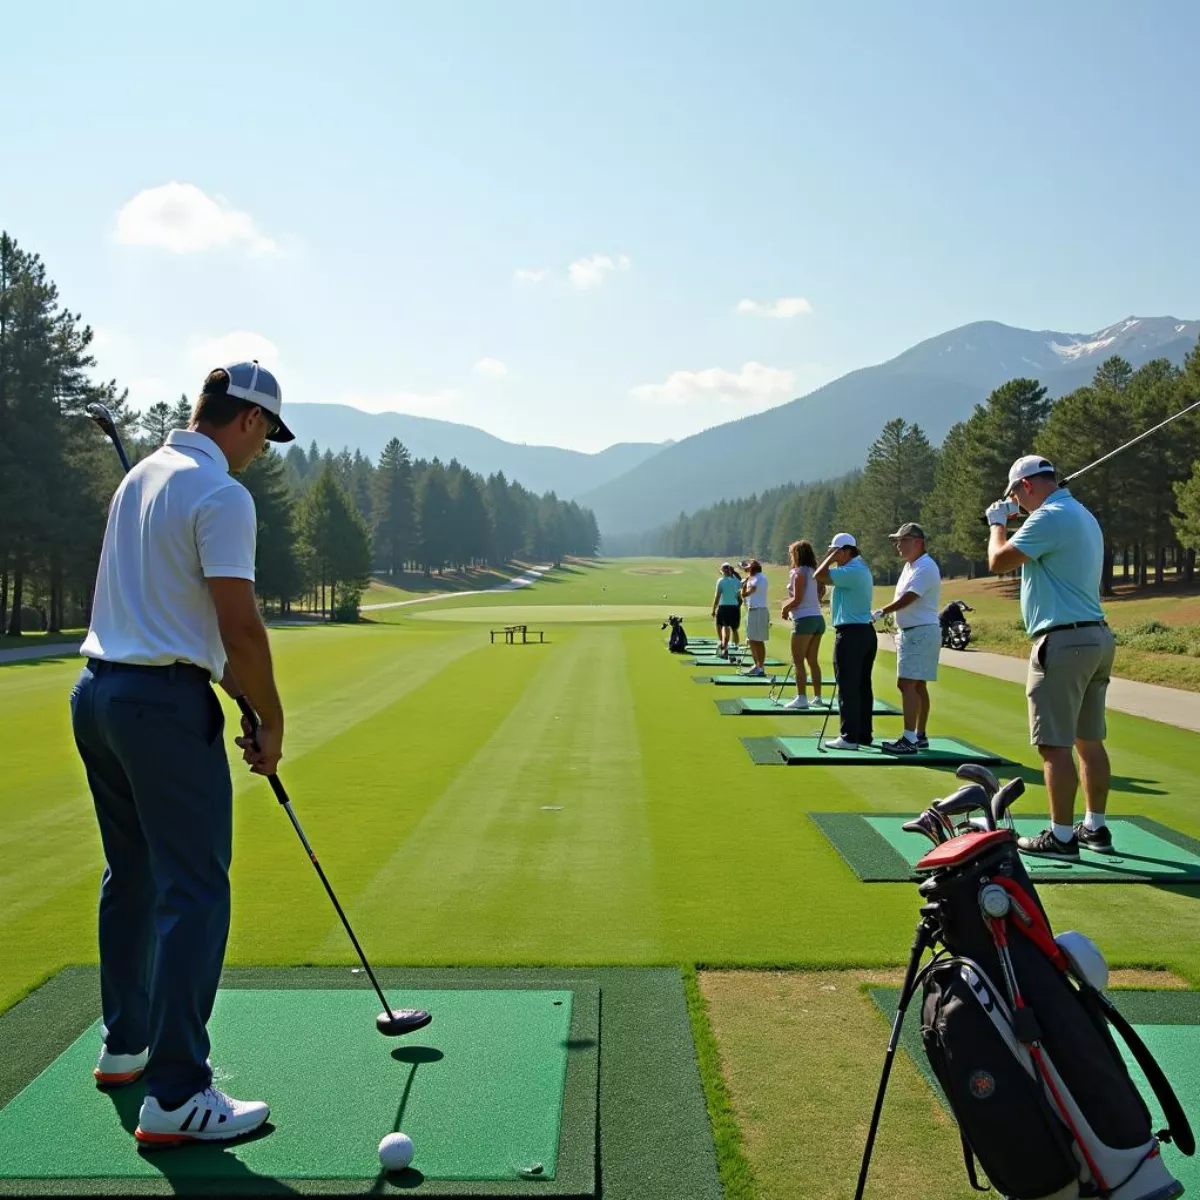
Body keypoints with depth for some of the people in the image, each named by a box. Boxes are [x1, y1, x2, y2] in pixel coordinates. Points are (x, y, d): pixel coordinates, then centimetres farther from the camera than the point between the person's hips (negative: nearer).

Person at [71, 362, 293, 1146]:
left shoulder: (142, 476, 14)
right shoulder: (222, 496, -15)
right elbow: (241, 627, -18)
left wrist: (234, 687, 19)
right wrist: (271, 721, -5)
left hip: (99, 693, 10)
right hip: (165, 702, -10)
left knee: (132, 875, 20)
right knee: (195, 891, -6)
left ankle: (126, 1046, 32)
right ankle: (176, 1094, -5)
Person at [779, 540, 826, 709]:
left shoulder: (799, 573, -12)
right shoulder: (814, 572, 11)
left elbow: (797, 600, -16)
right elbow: (822, 591, 20)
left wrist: (785, 609, 0)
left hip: (804, 619, -8)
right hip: (818, 618, 8)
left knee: (798, 661, -4)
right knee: (813, 660, 13)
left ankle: (801, 698, -8)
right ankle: (817, 697, 15)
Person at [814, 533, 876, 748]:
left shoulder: (852, 571, -17)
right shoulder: (861, 568, 16)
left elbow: (819, 576, -20)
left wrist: (832, 556, -10)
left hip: (850, 634, -10)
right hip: (866, 631, 10)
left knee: (847, 688, -6)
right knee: (863, 686, 12)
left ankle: (849, 738, -4)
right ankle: (864, 734, 16)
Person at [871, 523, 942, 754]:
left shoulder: (925, 568, -17)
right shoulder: (909, 566, 16)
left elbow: (907, 599, -22)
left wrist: (881, 613, -12)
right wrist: (899, 629, 19)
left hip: (921, 633, -10)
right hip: (910, 632, 10)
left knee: (907, 685, -15)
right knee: (918, 686, 13)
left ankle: (909, 740, -16)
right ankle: (920, 736, 19)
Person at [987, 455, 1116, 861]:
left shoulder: (1049, 517, -14)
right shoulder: (1083, 516, 17)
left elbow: (1000, 561, -15)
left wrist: (997, 524, 3)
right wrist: (1011, 525, 24)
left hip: (1063, 641, -10)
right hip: (1097, 636, 10)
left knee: (1055, 744, -6)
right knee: (1089, 739, 14)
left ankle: (1061, 837, -3)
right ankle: (1096, 827, 21)